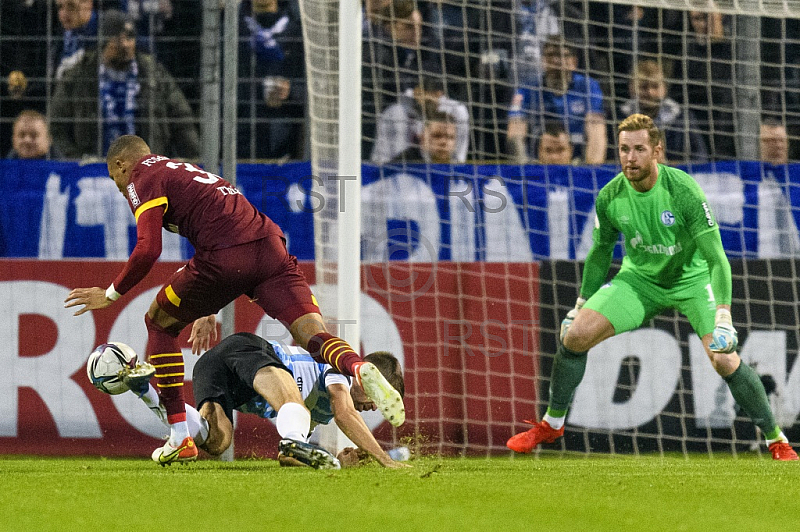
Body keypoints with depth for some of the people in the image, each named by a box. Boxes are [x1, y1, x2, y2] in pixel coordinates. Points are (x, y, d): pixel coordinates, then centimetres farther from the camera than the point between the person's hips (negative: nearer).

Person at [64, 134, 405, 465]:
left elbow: (148, 250, -5)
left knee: (159, 324, 17)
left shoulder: (143, 180, 9)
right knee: (313, 336, -6)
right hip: (269, 246, 7)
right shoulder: (181, 171, 36)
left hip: (227, 257, -7)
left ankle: (180, 437, 13)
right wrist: (207, 312, 46)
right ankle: (360, 369, -42)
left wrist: (111, 295, 10)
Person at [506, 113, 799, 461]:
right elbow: (600, 252, 6)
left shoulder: (683, 191, -26)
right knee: (575, 335, -14)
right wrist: (582, 305, 11)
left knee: (724, 360, -23)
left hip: (692, 277, -3)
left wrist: (723, 319, -39)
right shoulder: (610, 197, -14)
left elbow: (716, 258, -28)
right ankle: (551, 424, 7)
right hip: (639, 278, 3)